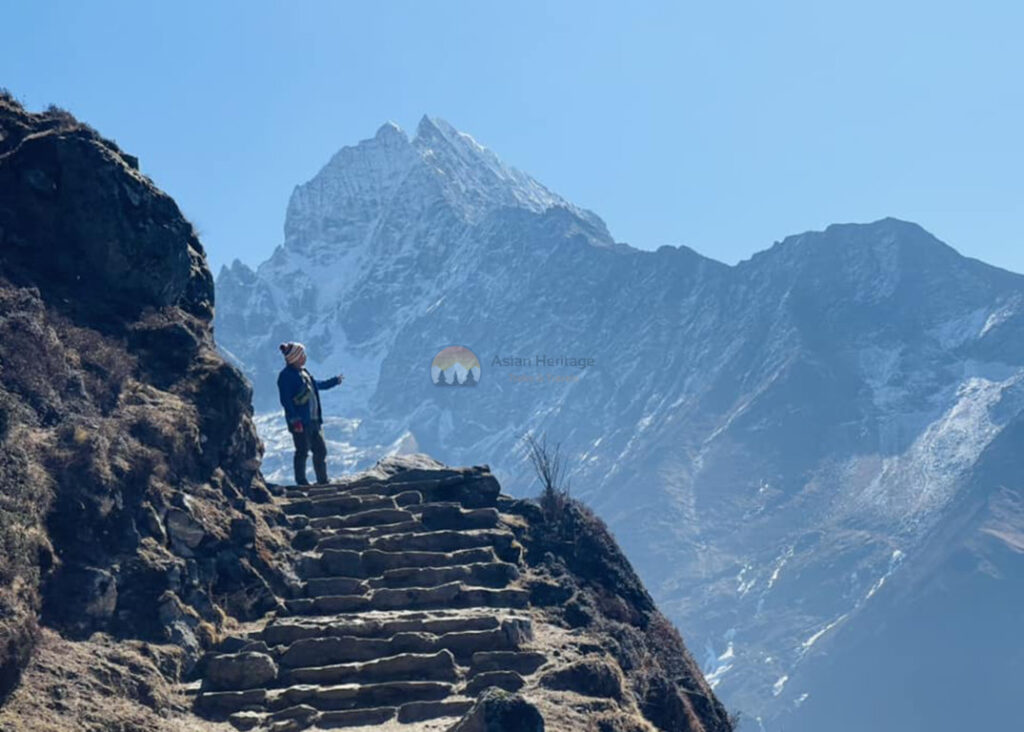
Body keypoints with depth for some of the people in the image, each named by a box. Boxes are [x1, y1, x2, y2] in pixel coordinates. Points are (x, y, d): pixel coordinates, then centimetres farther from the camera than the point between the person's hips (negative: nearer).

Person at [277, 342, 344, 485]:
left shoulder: (303, 372, 14)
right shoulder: (286, 376, -13)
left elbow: (317, 385, 31)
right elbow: (285, 400, -18)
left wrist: (336, 381, 37)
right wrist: (294, 420, -22)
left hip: (314, 420, 9)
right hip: (300, 422, -9)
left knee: (320, 450, 12)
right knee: (302, 451, -2)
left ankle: (323, 481, 21)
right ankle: (301, 482, 7)